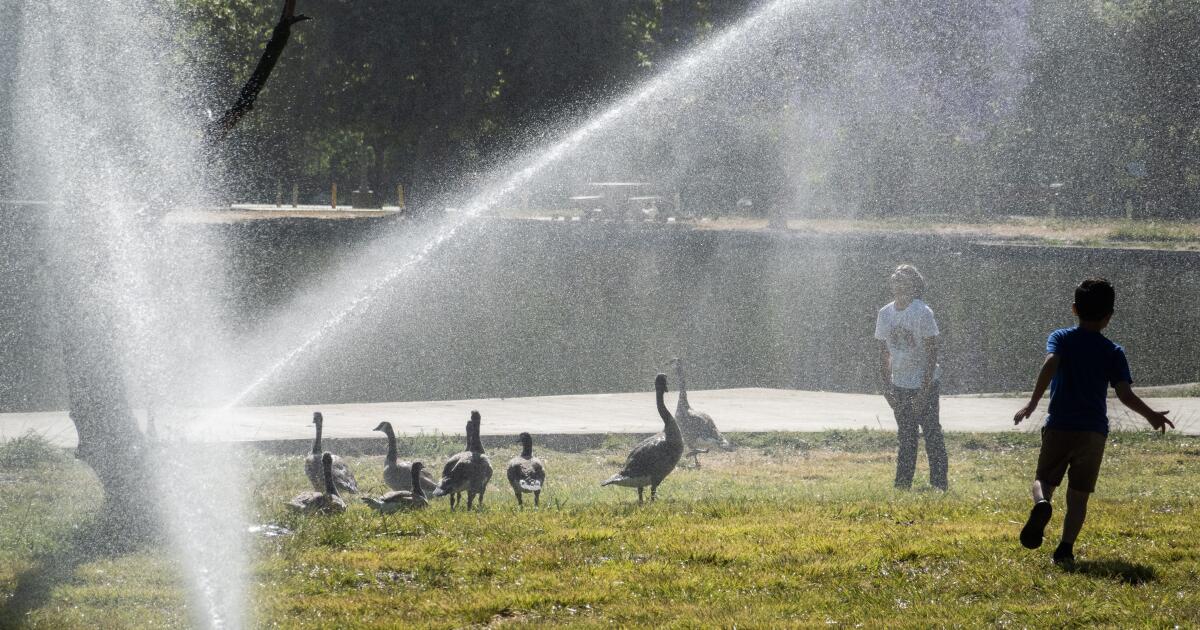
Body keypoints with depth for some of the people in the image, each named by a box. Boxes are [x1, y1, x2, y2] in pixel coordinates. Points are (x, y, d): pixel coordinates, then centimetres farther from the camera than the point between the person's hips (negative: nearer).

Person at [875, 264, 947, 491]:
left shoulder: (922, 313, -13)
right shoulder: (885, 314, 4)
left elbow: (932, 353, -14)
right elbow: (884, 353, 11)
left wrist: (924, 390, -17)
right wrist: (886, 385, 5)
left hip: (924, 384, -5)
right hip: (899, 385, 5)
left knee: (932, 434, -4)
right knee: (905, 437, 10)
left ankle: (938, 483, 0)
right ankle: (903, 484, 14)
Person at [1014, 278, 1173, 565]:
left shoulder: (1060, 338, 2)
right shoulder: (1113, 352, 3)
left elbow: (1050, 364, -18)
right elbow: (1125, 394, -4)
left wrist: (1032, 403, -20)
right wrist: (1152, 416, 11)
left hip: (1059, 426, 0)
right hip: (1094, 431, 0)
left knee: (1044, 478, 11)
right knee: (1079, 493, 6)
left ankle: (1041, 503, -24)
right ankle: (1066, 547, -6)